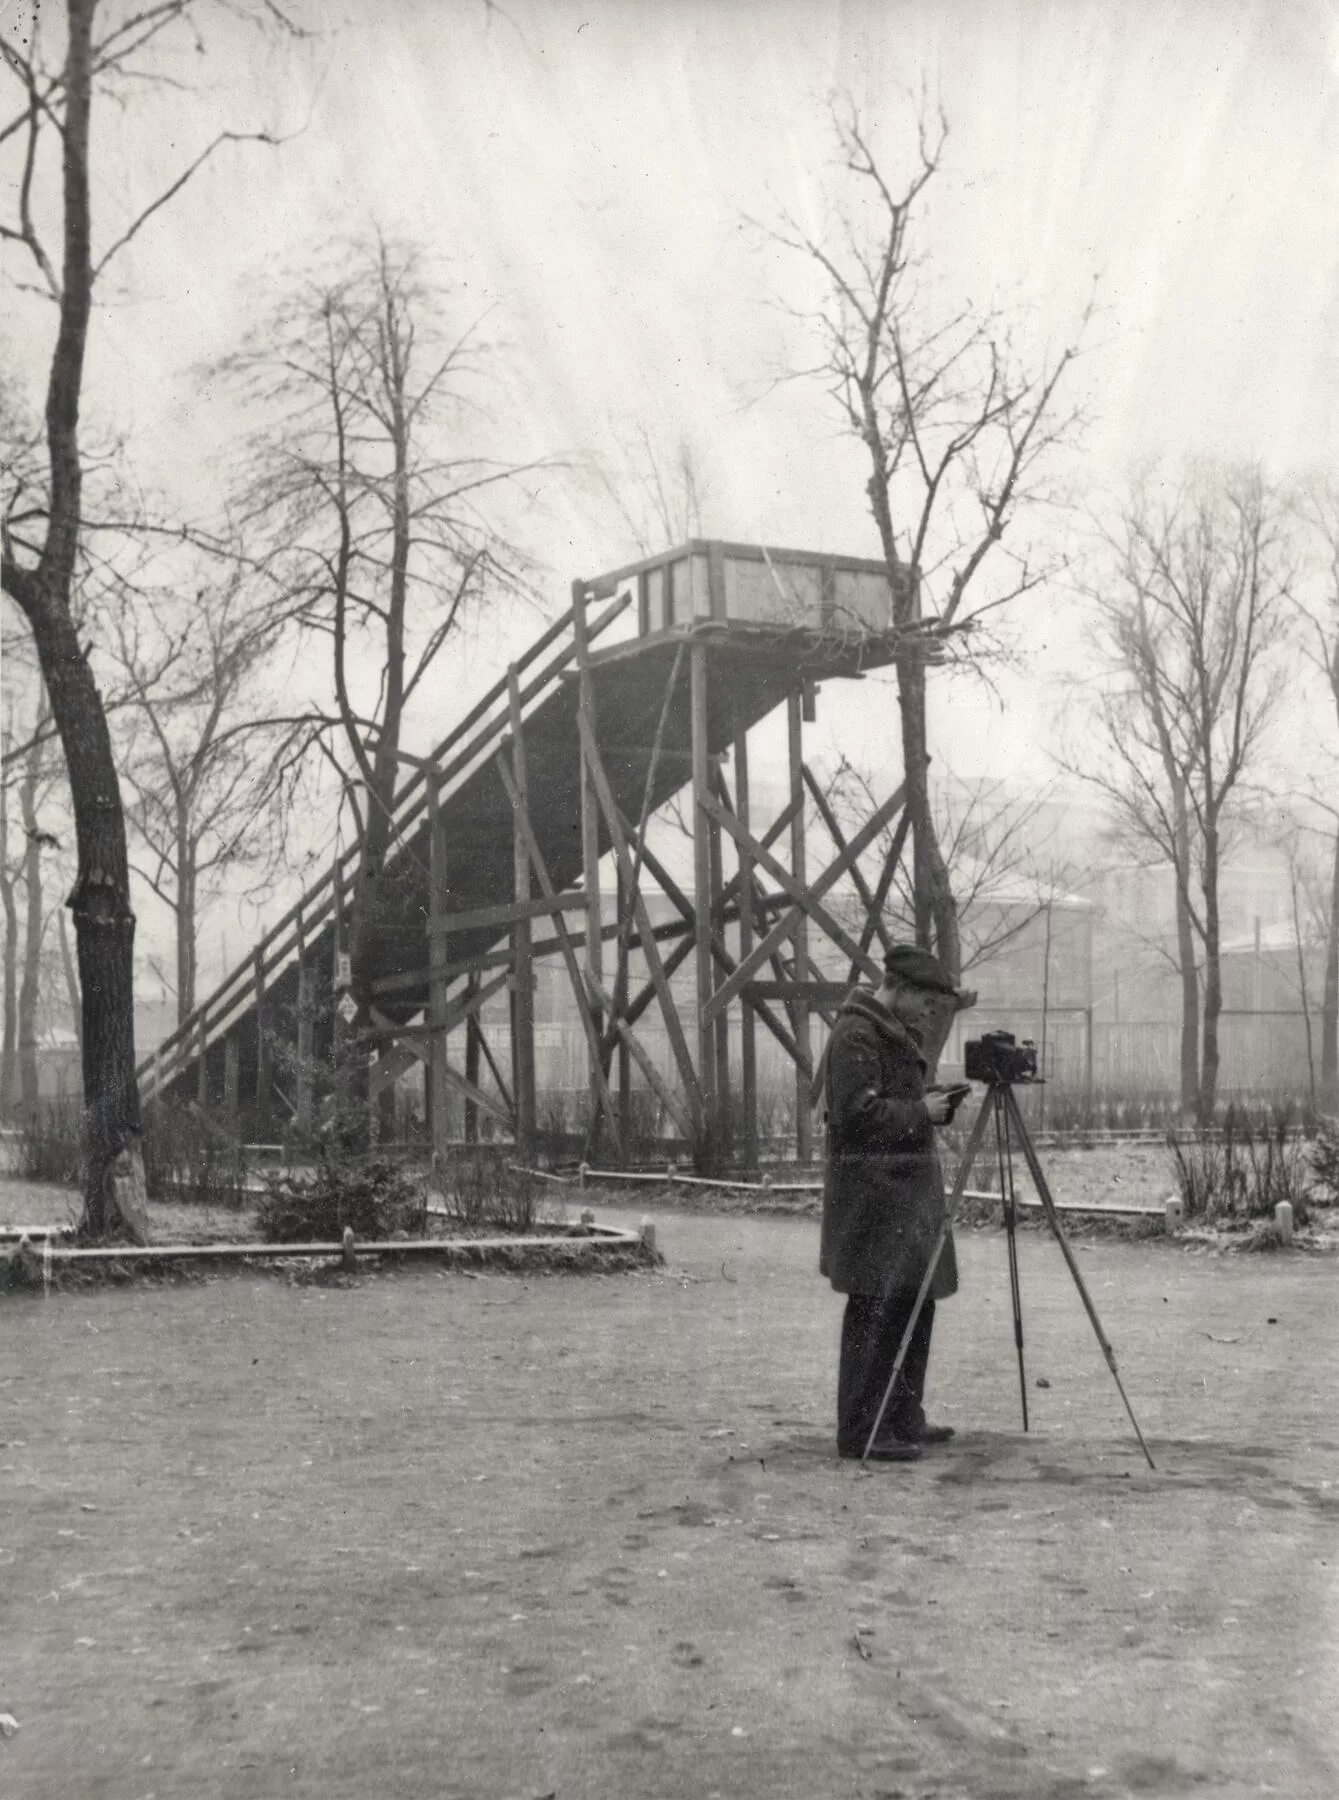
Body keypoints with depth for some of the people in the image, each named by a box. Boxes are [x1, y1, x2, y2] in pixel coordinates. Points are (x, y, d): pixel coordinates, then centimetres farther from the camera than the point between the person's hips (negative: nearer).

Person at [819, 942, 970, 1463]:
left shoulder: (895, 1034, 19)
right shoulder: (855, 1035, -13)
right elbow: (856, 1114, -21)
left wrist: (931, 1104, 8)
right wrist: (921, 1112, -14)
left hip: (907, 1187, 10)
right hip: (872, 1190, -10)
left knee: (914, 1304, 12)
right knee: (876, 1308, -9)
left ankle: (903, 1420, 20)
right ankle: (860, 1432, -5)